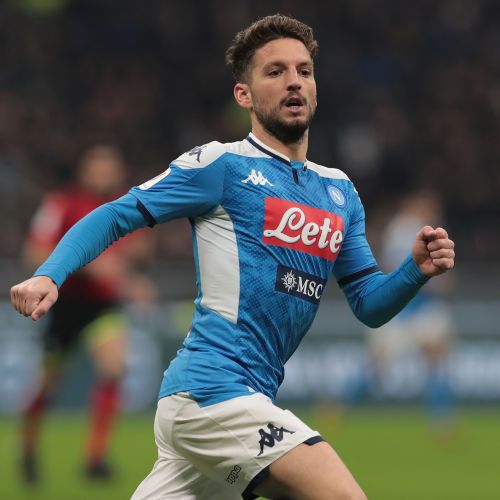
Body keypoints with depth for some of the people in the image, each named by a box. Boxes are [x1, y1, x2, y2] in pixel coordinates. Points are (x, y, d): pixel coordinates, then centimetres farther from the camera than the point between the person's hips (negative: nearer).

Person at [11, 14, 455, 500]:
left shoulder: (340, 192, 19)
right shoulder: (222, 166, -1)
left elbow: (369, 305, 19)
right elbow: (115, 217, 0)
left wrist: (416, 270, -1)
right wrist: (48, 276, -15)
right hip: (212, 385, -8)